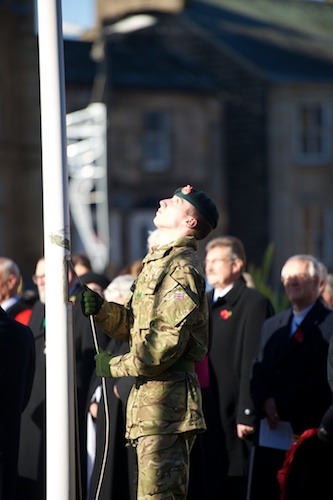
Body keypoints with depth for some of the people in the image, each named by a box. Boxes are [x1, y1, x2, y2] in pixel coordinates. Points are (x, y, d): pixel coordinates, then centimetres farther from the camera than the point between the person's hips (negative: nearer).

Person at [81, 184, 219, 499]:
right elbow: (135, 325, 21)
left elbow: (167, 344, -21)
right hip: (148, 395, 10)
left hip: (166, 400, -10)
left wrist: (114, 366, -10)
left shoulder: (180, 268, -13)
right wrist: (101, 310, 3)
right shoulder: (156, 261, 19)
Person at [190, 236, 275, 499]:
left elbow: (253, 363, -13)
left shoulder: (254, 303, -6)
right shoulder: (204, 303, 18)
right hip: (204, 415, 7)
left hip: (233, 418, -7)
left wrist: (247, 414, -18)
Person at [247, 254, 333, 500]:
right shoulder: (272, 326, 21)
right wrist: (265, 403, -7)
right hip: (270, 434, 6)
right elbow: (258, 373, 14)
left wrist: (282, 402, -12)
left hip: (308, 432, -6)